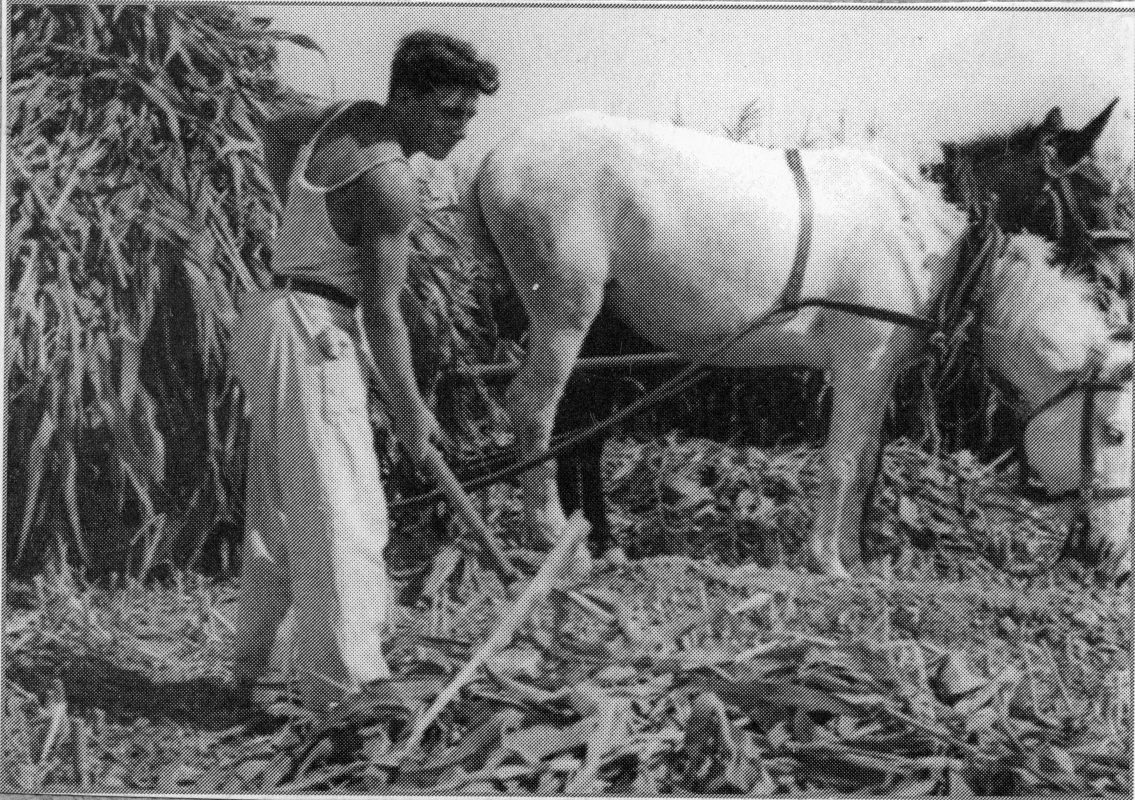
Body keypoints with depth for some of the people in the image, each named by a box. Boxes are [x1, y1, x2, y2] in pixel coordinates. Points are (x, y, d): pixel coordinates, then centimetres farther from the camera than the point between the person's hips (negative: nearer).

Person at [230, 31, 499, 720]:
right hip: (313, 333, -10)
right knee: (340, 515, -13)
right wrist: (409, 408, -7)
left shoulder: (352, 116, 7)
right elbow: (382, 313, -17)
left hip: (277, 320, 10)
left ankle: (251, 670, 24)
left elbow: (280, 131, 28)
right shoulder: (389, 182, -19)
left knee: (281, 507, 16)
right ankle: (345, 695, -16)